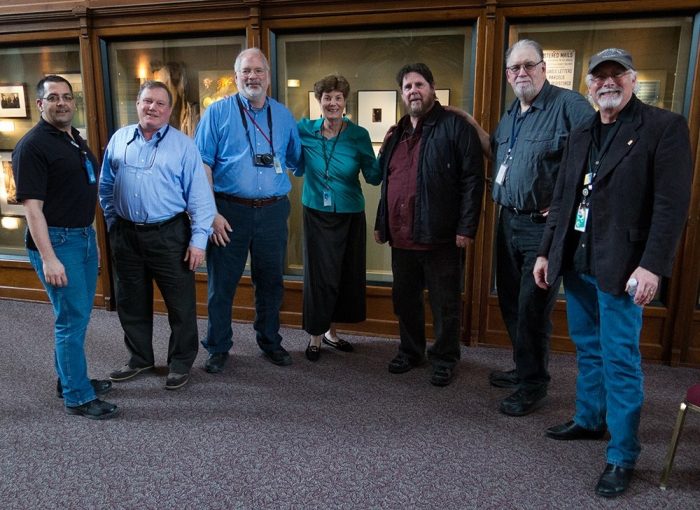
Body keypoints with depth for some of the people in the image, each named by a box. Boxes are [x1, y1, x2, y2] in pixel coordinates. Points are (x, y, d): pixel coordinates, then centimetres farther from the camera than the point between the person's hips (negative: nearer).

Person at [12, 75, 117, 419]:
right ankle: (78, 397, 9)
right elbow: (32, 206, -18)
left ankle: (69, 379, 32)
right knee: (71, 318, -3)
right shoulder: (32, 145, -13)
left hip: (84, 236, 9)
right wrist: (48, 258, -23)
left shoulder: (76, 140, 13)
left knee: (76, 315, 17)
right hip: (56, 240, -8)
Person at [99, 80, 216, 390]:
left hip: (169, 235, -4)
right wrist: (113, 222, 9)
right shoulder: (119, 140, 7)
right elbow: (106, 187, 15)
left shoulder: (183, 145, -4)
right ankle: (139, 358, 35)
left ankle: (181, 362, 22)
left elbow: (199, 196, -7)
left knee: (181, 304, 4)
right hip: (126, 236, 4)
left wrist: (198, 239, -12)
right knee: (132, 302, 16)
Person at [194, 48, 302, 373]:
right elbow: (202, 164, -6)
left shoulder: (283, 116, 9)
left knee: (271, 281, 13)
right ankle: (218, 348, 23)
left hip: (272, 212, 3)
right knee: (222, 284, 6)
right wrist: (211, 212, -13)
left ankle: (270, 342, 32)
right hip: (229, 211, -3)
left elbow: (295, 161, 17)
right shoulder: (218, 112, -1)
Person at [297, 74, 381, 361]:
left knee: (346, 275, 10)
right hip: (316, 215, -1)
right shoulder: (304, 131, -3)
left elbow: (374, 178, -8)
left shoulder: (358, 135, -5)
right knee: (319, 275, 0)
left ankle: (330, 330, 29)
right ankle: (315, 335, 17)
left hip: (350, 217, 1)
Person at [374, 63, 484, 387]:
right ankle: (410, 351, 34)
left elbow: (473, 179, -10)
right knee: (404, 299, 17)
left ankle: (444, 360, 23)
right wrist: (381, 224, 19)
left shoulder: (454, 126, -5)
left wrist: (466, 227, -16)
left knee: (444, 303, 6)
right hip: (401, 237, 7)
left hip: (440, 237, -6)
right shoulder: (397, 133, 17)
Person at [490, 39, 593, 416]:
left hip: (544, 225, -8)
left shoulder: (569, 105, -11)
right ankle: (523, 368, 35)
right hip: (509, 222, 8)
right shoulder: (509, 116, 15)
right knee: (511, 302, 16)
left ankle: (532, 385, 16)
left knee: (531, 308, -2)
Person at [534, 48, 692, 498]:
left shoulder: (664, 127, -5)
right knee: (589, 350, 18)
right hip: (575, 263, 6)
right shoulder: (580, 135, 15)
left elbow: (673, 204, -12)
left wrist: (652, 265, -19)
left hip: (620, 268, -6)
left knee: (620, 360, -1)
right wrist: (547, 252, 14)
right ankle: (590, 421, 35)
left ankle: (622, 456, 11)